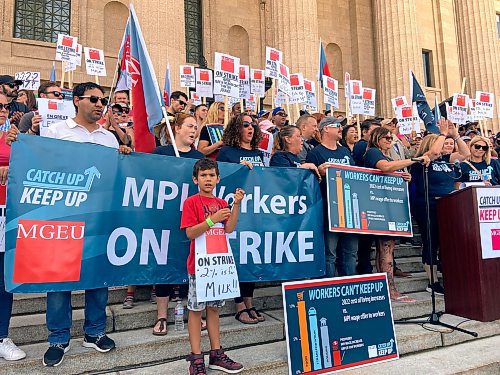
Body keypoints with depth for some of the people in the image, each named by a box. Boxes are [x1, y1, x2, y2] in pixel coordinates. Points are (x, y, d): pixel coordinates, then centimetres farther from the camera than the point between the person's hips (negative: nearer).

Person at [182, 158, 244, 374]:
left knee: (214, 307, 13)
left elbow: (229, 229, -2)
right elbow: (190, 233, -14)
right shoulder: (191, 202, -5)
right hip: (198, 264, -5)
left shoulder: (221, 203, 11)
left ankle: (216, 355, 22)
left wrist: (236, 204, -8)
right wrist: (212, 219, -23)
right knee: (196, 309, 3)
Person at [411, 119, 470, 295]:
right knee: (431, 243, 0)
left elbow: (465, 153, 14)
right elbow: (434, 151, -23)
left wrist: (454, 134, 6)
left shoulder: (445, 159, 15)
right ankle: (433, 283, 7)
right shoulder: (420, 161, -6)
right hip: (428, 206, -7)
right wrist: (443, 133, -10)